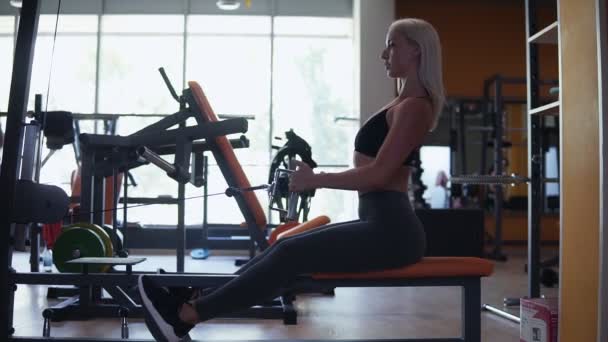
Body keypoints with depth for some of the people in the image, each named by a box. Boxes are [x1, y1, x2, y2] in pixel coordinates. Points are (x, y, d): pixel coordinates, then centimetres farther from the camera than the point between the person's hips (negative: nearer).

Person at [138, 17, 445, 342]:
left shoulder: (413, 106, -12)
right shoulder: (403, 102, 19)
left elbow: (379, 174, -21)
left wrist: (316, 180, -13)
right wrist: (318, 177, 15)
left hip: (390, 232, -9)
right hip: (380, 224, 9)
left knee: (291, 255, -14)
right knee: (287, 247, 3)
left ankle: (185, 315, -11)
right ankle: (195, 299, 5)